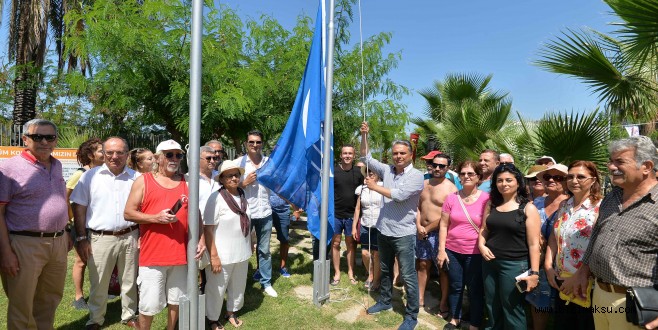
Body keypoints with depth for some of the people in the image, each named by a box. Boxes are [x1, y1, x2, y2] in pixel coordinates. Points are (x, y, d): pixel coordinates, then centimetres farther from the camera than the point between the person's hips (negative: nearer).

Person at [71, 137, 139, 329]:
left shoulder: (136, 178, 3)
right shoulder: (90, 176, -1)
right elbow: (79, 208, 0)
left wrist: (142, 237, 2)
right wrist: (81, 238, -4)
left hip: (130, 237, 1)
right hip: (100, 238, -1)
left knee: (130, 281, 12)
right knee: (98, 284, 9)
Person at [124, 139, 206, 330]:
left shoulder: (187, 182, 8)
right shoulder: (143, 181, 1)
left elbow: (196, 214, 11)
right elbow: (128, 213, -2)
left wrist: (201, 240, 0)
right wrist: (156, 217, -16)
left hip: (181, 253, 3)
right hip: (152, 254, -2)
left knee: (176, 300, 15)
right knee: (149, 304, 5)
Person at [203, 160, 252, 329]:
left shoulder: (242, 195, 1)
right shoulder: (216, 197, -17)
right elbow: (207, 228, -17)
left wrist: (250, 244, 16)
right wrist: (213, 256, -19)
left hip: (242, 252, 6)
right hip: (222, 255, -6)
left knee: (238, 286, 20)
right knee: (217, 289, 11)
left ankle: (231, 313, 43)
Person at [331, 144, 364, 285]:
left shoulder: (358, 172, 1)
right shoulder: (333, 171, -5)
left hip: (351, 215, 1)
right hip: (335, 214, -1)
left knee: (351, 244, 12)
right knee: (335, 243, 7)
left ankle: (351, 272, 27)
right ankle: (337, 273, 21)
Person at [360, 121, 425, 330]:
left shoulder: (416, 176, -13)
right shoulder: (387, 170, 3)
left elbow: (399, 195, -25)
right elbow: (366, 158, 10)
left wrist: (375, 187, -15)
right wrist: (364, 136, -2)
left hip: (403, 234, -6)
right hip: (383, 230, 6)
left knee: (408, 276, 3)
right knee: (385, 270, 22)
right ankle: (385, 302, 41)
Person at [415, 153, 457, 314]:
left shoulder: (451, 189, -12)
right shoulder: (424, 184, 8)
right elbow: (417, 206, 8)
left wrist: (427, 229, -11)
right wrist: (418, 226, -6)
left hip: (439, 233, -6)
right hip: (421, 232, 6)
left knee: (443, 268, 5)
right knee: (422, 265, 14)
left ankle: (444, 304, 19)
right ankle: (420, 299, 27)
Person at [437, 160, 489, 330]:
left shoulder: (486, 199, -8)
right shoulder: (451, 198, -1)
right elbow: (443, 225, 1)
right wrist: (441, 249, -2)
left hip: (475, 252, -2)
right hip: (452, 250, 2)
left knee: (475, 289, 11)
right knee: (455, 286, 16)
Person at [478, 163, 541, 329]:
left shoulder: (528, 208, -7)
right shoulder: (491, 205, 6)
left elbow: (533, 244, -9)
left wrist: (534, 272, -12)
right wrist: (481, 245, -4)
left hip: (514, 265, -5)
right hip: (490, 262, 5)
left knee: (512, 310, 7)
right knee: (492, 308, 18)